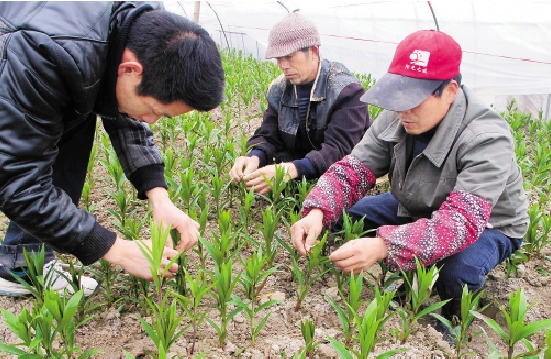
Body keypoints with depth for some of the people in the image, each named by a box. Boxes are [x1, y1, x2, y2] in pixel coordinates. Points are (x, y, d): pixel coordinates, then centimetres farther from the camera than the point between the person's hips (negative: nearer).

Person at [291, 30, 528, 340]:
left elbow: (462, 221, -44)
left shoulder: (487, 139, -34)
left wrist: (384, 246, -58)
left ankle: (453, 316, 0)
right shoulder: (396, 119, -17)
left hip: (486, 225, -5)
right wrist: (317, 212, -39)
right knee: (344, 214, -12)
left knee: (458, 269, -38)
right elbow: (353, 170, -18)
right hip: (417, 210, 6)